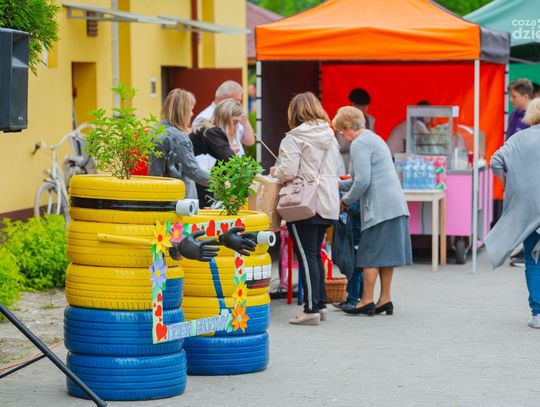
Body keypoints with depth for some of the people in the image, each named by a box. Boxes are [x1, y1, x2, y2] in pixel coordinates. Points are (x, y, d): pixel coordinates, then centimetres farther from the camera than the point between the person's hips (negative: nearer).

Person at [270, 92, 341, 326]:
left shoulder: (294, 138, -11)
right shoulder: (330, 137, 12)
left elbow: (287, 172, -16)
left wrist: (275, 172, 4)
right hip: (327, 203, 7)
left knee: (306, 256, -5)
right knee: (315, 254, 16)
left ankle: (311, 309, -7)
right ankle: (320, 304, 19)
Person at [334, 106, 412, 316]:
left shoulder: (359, 144, -10)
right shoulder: (374, 139, 21)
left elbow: (363, 181, -18)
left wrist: (346, 200, -4)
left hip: (379, 207, -10)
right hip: (395, 204, 10)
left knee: (371, 254, -4)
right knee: (385, 253, 10)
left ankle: (367, 301, -1)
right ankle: (385, 299, 12)